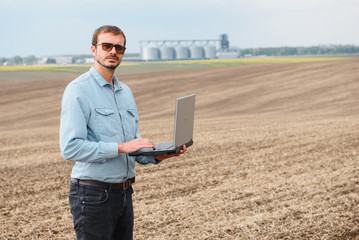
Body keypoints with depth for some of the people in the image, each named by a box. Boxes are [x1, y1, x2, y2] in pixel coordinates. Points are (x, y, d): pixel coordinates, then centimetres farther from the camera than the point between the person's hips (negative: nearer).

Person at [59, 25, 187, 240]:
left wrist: (158, 155, -2)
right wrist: (121, 148, -23)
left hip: (124, 193, 8)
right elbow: (70, 148, -22)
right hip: (93, 195, -8)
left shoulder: (126, 92, 14)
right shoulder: (78, 90, -11)